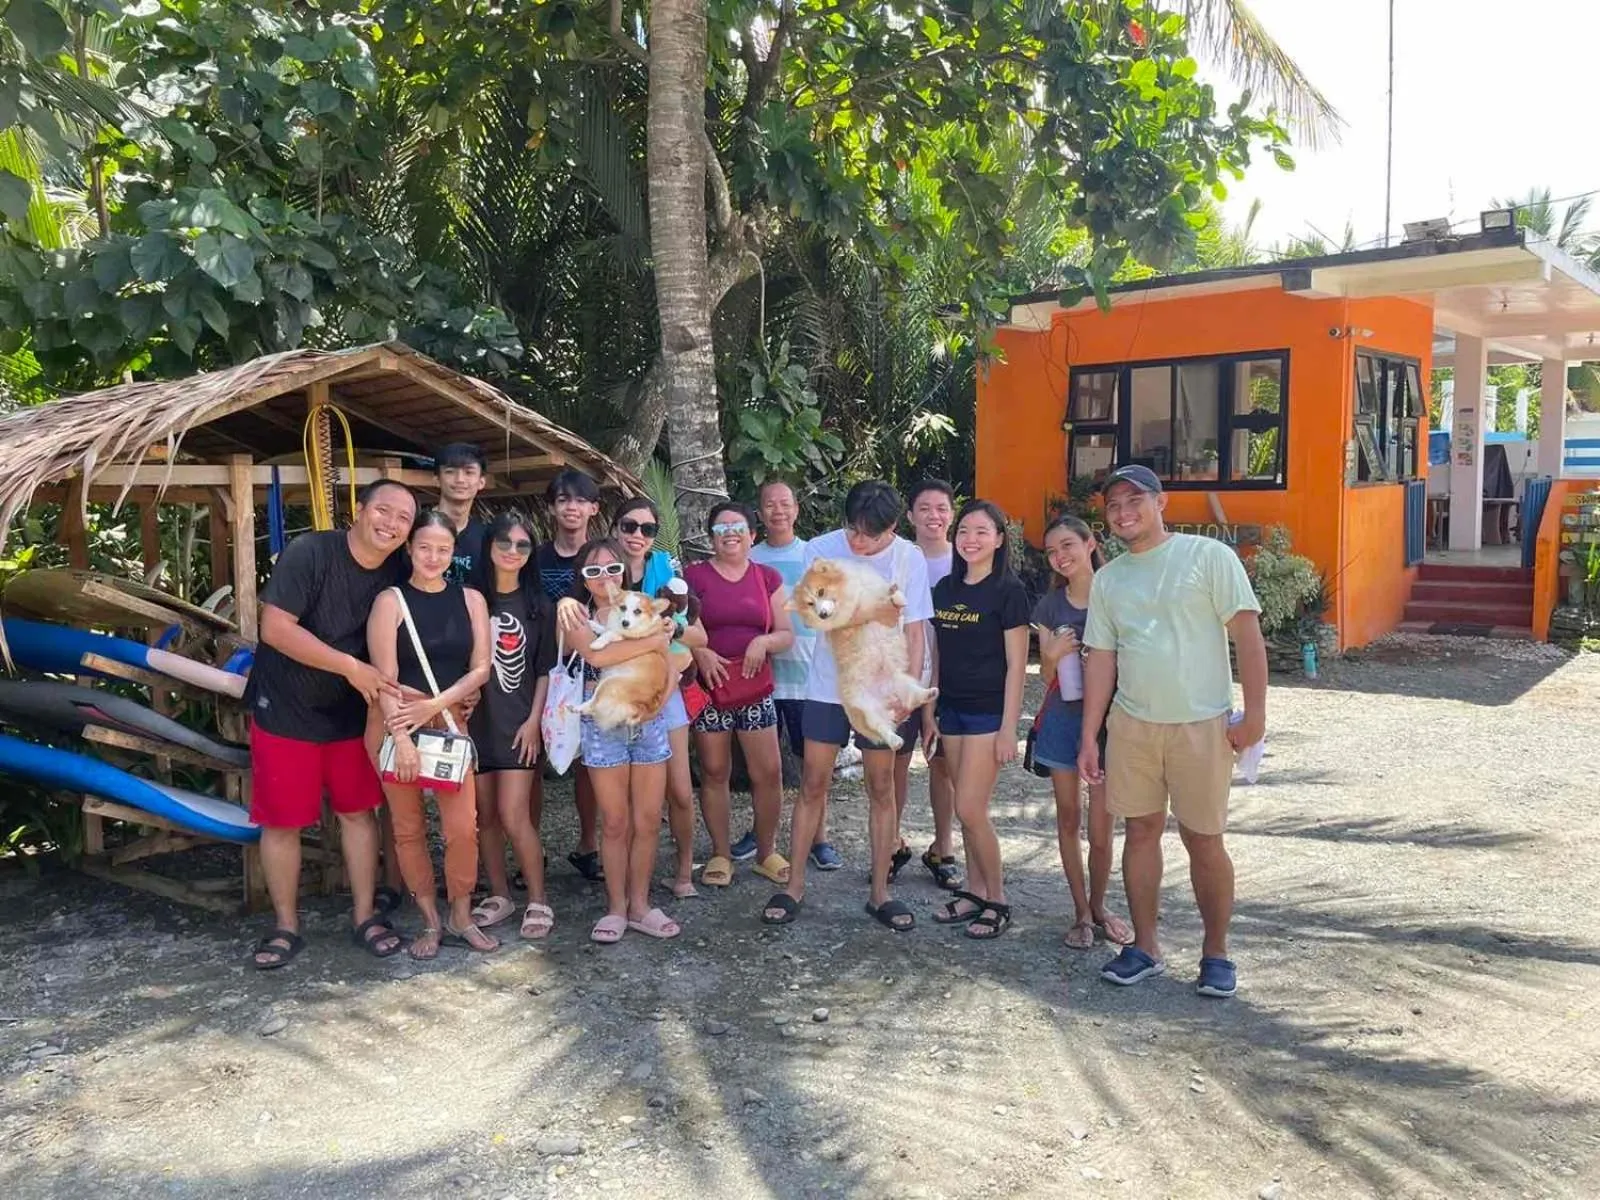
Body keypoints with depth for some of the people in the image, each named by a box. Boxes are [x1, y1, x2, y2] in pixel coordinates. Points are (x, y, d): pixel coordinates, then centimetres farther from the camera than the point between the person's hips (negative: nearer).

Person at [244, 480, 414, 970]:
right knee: (281, 822, 5)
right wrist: (351, 667, -28)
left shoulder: (397, 574, -4)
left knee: (358, 812, 10)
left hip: (351, 714, 5)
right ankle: (286, 927, 21)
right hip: (285, 711, -4)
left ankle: (366, 917, 23)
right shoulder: (308, 552, -20)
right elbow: (275, 627, -26)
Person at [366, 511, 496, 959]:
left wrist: (433, 706, -11)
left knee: (463, 825, -3)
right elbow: (384, 677, -10)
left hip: (450, 719, 2)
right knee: (408, 827, 6)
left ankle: (461, 916, 16)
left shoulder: (471, 599, 6)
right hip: (395, 722, -2)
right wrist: (401, 736, -19)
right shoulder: (391, 600, -4)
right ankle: (430, 921, 20)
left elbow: (480, 669, 1)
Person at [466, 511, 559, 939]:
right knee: (485, 815, 8)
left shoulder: (538, 605, 4)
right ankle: (499, 895, 22)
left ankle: (538, 901, 5)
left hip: (517, 723, -1)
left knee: (514, 816, -8)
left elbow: (545, 670, 5)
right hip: (475, 720, 1)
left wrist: (534, 720, -4)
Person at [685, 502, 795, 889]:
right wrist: (699, 652, -16)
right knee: (714, 772, 4)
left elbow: (786, 635, 9)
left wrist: (764, 641, -11)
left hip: (755, 689, 2)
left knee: (769, 773, -2)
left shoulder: (768, 578, 10)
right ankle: (720, 854, 18)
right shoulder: (695, 576, 4)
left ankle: (766, 853, 15)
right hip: (708, 687, -1)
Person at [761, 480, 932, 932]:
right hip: (827, 687, 0)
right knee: (812, 784, 4)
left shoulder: (909, 559, -7)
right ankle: (795, 885, 16)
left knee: (882, 789, 7)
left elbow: (914, 631, -4)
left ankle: (879, 893, 17)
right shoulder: (821, 549, -7)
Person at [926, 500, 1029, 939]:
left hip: (988, 711, -6)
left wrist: (1009, 727, -13)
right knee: (969, 809, 10)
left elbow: (1016, 664, -10)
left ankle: (997, 900, 9)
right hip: (951, 708, 6)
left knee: (970, 809, -7)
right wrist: (929, 711, 12)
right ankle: (974, 892, 22)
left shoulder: (1008, 590, -9)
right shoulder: (944, 588, 8)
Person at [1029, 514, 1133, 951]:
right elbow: (1046, 675, 8)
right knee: (1068, 819, 9)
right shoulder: (1050, 604, 4)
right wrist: (1052, 655, -12)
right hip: (1063, 718, 3)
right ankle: (1081, 911, 22)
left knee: (1101, 827, 0)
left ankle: (1098, 905, 23)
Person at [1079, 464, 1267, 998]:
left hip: (1201, 725, -4)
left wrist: (1255, 712, -13)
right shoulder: (1107, 579, 9)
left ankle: (1216, 953, 20)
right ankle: (1145, 947, 23)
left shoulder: (1208, 555, -6)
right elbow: (1101, 659, 10)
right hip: (1131, 723, 4)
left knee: (1204, 841, 3)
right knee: (1140, 831, 10)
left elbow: (1247, 634, -8)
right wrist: (1090, 737, 7)